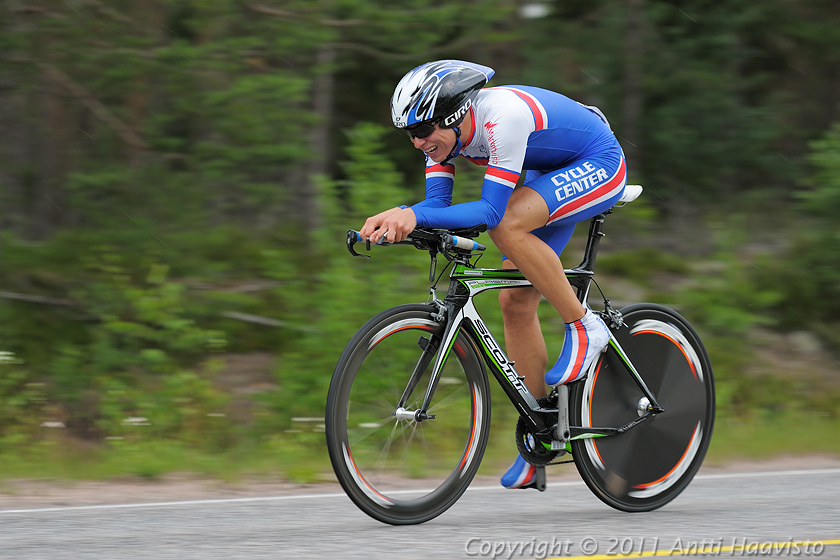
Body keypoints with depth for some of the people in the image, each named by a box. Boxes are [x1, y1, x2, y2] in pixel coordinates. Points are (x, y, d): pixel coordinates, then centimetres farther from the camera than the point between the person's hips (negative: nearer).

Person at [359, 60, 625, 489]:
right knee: (515, 301, -1)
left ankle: (584, 327, -14)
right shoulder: (442, 129, -10)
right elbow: (438, 204, -9)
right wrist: (395, 218, -29)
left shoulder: (503, 117, -35)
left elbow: (491, 211, -37)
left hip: (599, 167, -8)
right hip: (551, 175, 9)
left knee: (507, 225, -32)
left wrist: (415, 216, -45)